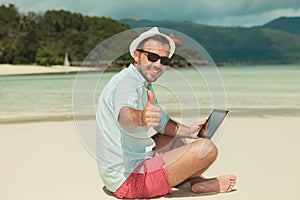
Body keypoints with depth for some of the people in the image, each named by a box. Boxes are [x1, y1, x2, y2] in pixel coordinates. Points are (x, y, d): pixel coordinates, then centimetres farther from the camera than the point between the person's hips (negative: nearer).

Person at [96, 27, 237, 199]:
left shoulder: (145, 85, 12)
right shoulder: (127, 83, -20)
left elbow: (162, 123, 20)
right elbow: (124, 115, -42)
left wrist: (188, 131, 5)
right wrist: (141, 117, -63)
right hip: (128, 180, -11)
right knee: (207, 148, -14)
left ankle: (191, 178, 19)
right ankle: (198, 184, 15)